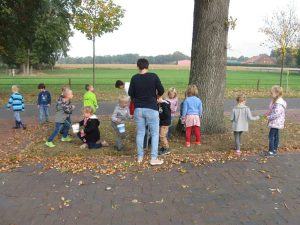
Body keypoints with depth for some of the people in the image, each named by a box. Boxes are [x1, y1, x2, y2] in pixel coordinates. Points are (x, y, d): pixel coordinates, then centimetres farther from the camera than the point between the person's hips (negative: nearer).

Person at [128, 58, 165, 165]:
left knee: (140, 133, 12)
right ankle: (154, 158, 4)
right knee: (155, 133, 5)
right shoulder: (153, 76, -7)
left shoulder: (134, 78, -1)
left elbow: (130, 93, 4)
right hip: (151, 108, -3)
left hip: (138, 109, 3)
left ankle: (140, 157, 19)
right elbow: (161, 91, -5)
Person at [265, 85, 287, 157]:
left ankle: (271, 151, -3)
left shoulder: (278, 103, -24)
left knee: (271, 136, -7)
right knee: (275, 135, 17)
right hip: (276, 122, 11)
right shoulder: (275, 101, 9)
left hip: (275, 122, -11)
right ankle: (275, 149, 27)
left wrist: (269, 117, -17)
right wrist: (268, 113, 3)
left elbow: (276, 114, -28)